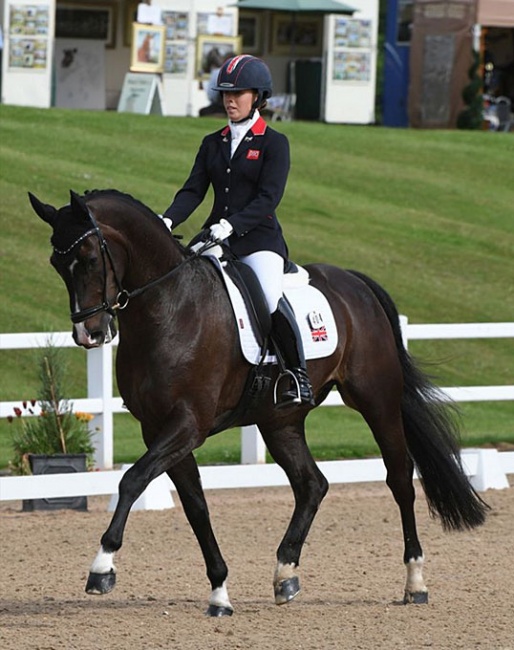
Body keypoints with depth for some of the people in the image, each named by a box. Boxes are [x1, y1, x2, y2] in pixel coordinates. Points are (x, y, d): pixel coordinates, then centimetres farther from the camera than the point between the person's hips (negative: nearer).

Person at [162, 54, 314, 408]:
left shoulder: (274, 143, -1)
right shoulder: (213, 143, 15)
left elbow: (269, 197, -11)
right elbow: (193, 191, 8)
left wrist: (232, 224, -24)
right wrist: (168, 221, -11)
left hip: (259, 239, -6)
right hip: (216, 239, 6)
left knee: (270, 295, -30)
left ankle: (299, 375, -16)